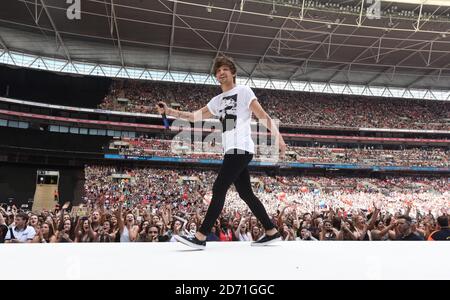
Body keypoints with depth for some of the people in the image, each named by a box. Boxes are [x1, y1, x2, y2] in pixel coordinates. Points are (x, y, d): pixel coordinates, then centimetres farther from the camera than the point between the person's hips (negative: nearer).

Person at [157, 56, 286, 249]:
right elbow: (196, 116, 21)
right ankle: (272, 232, 16)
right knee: (246, 193, 8)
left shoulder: (243, 91, 2)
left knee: (219, 189, -12)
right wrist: (169, 112, 11)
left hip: (241, 148, -8)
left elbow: (263, 116, -4)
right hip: (233, 151, 8)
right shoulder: (218, 101, 22)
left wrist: (278, 137, -14)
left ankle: (200, 237, -11)